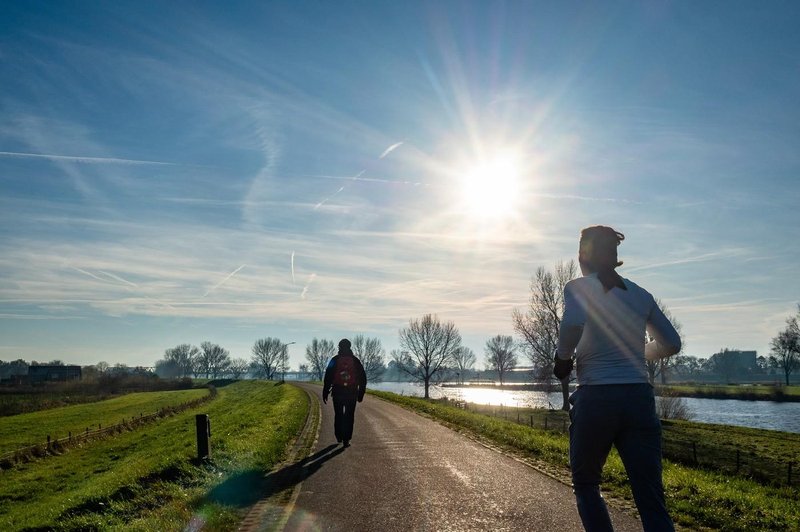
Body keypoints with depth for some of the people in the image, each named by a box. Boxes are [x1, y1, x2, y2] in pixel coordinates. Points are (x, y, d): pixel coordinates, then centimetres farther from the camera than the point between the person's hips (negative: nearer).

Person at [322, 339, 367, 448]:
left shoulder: (335, 360, -1)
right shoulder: (355, 361, 3)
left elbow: (328, 377, -2)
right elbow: (363, 378, 5)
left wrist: (325, 393, 3)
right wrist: (361, 393, 10)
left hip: (338, 393, 0)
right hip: (352, 393, 0)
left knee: (338, 415, 16)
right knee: (349, 417, 6)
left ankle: (339, 437, 20)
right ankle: (346, 439, 1)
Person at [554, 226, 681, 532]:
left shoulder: (578, 288, -1)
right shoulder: (640, 294, 13)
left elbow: (572, 326, -22)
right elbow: (671, 344, 18)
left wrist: (562, 359, -4)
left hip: (596, 398, -3)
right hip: (640, 400, 4)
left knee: (585, 486, 19)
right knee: (652, 504, 3)